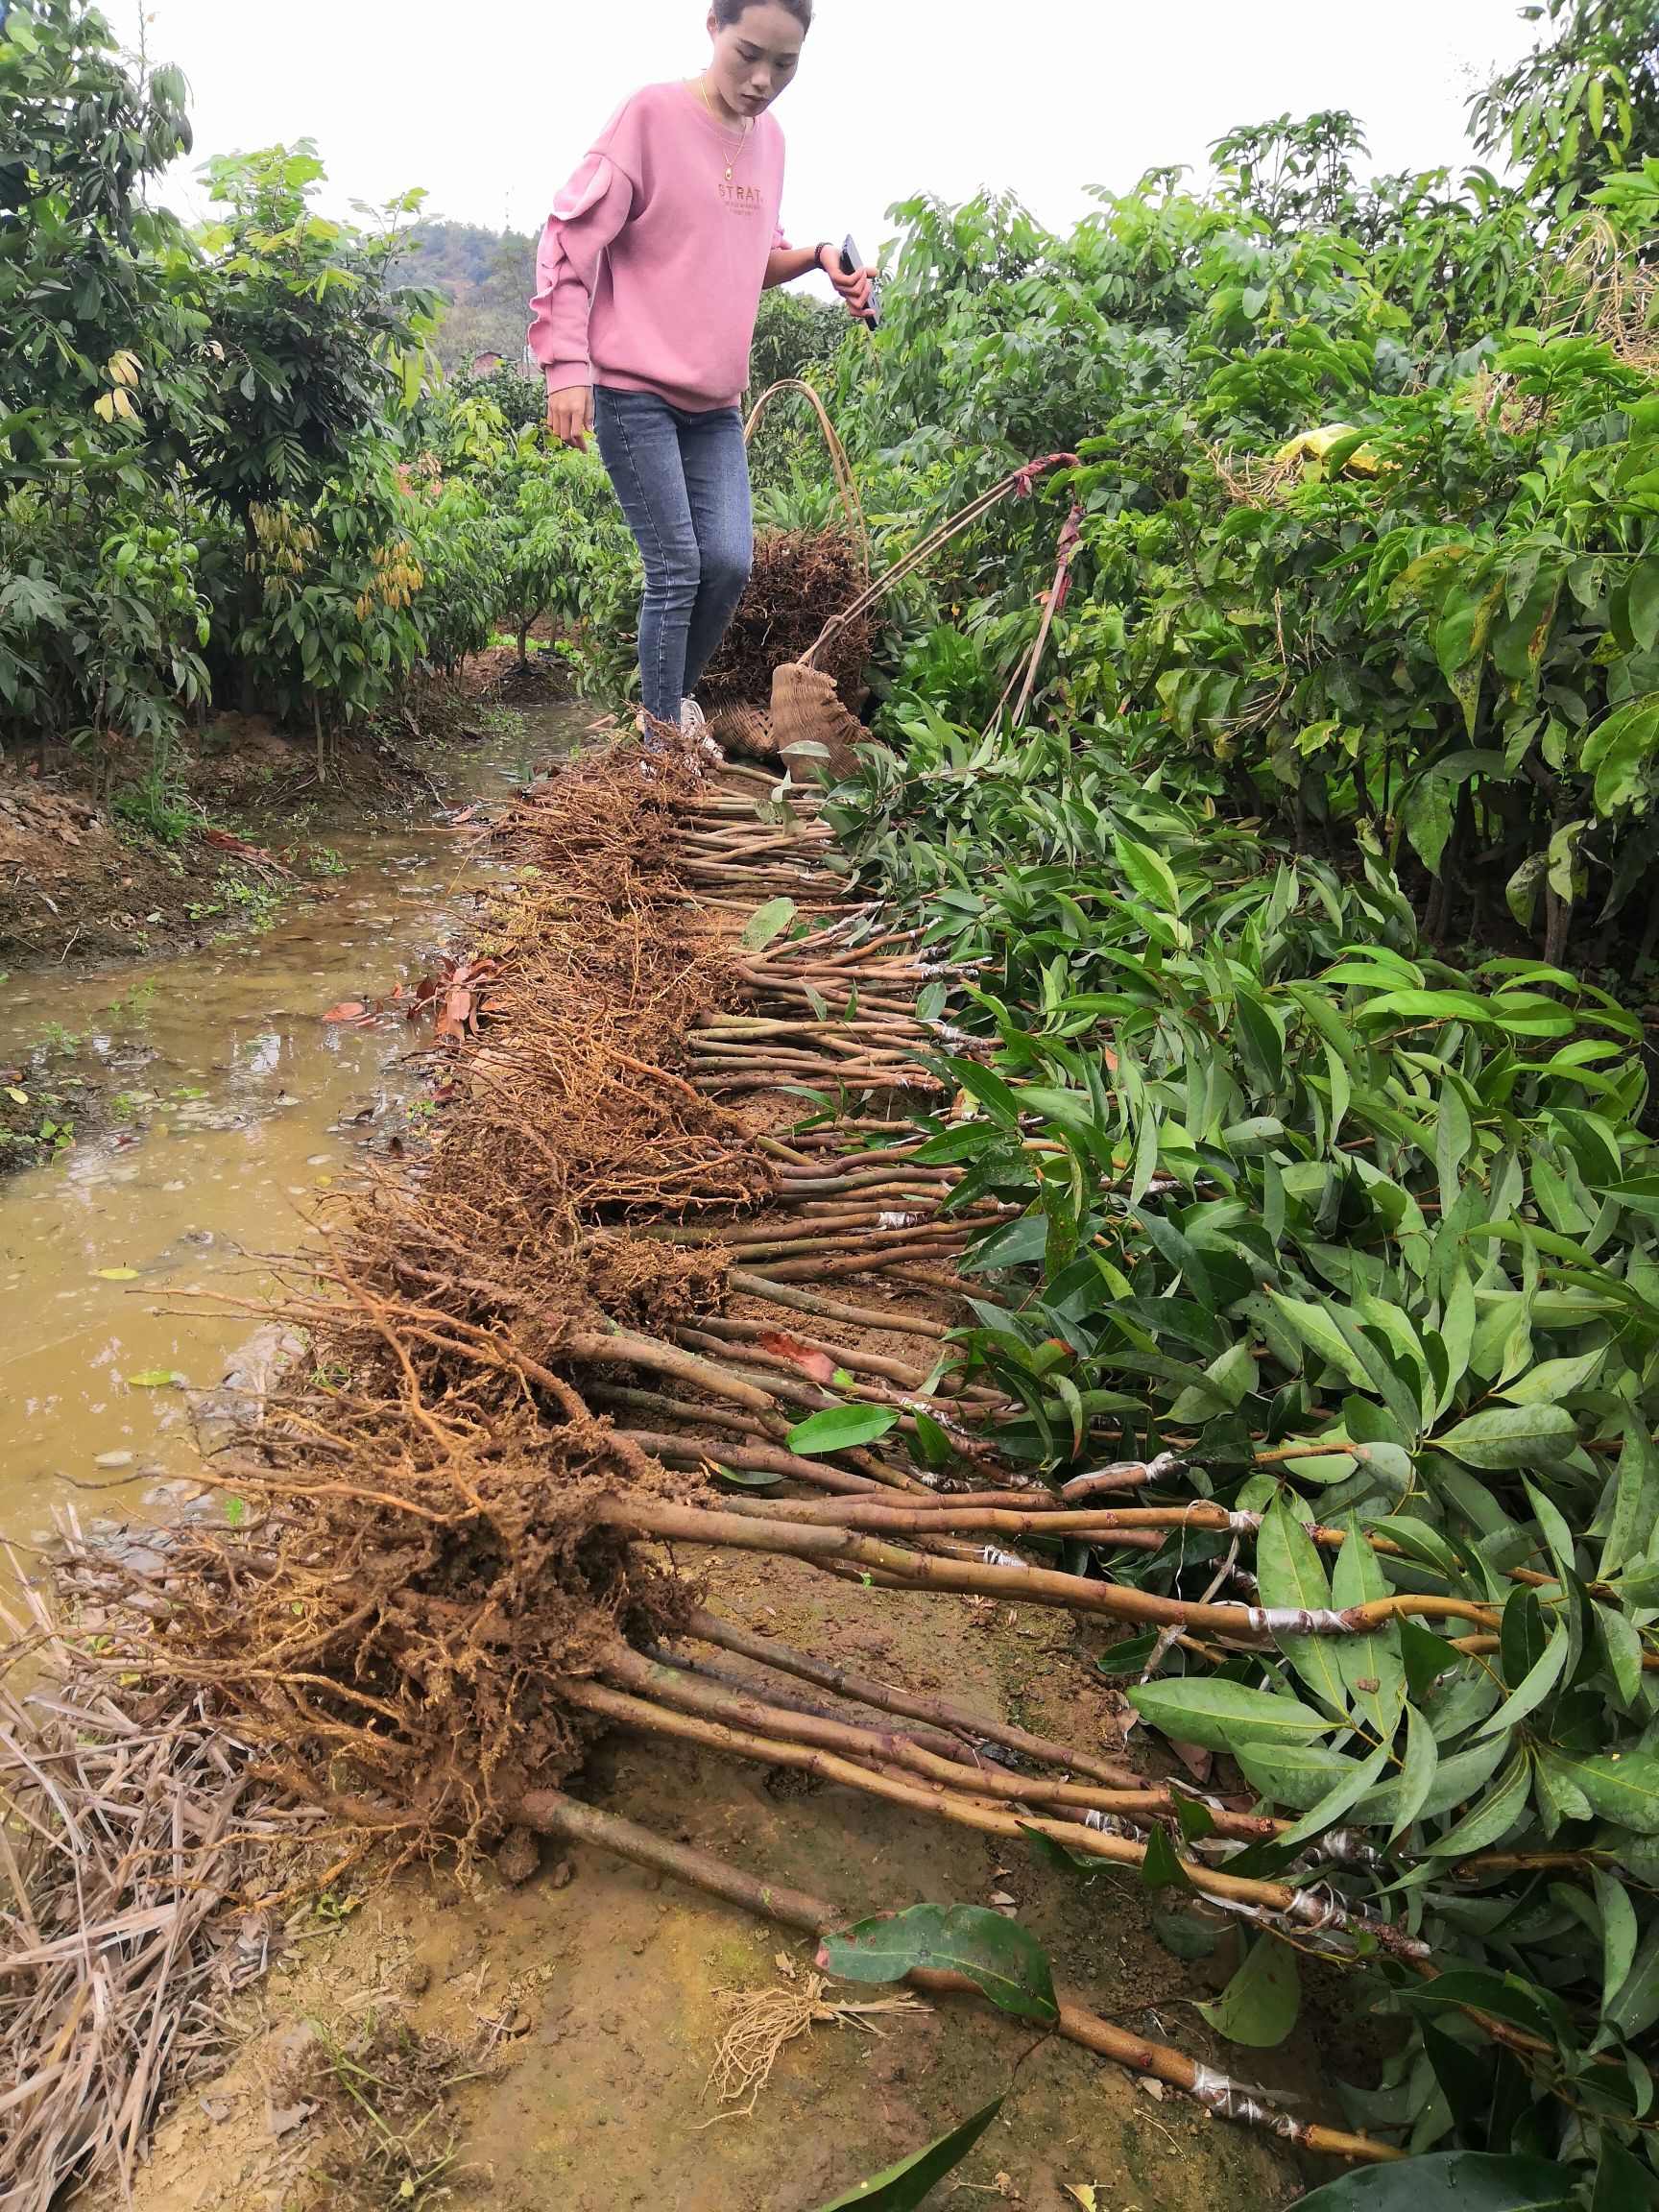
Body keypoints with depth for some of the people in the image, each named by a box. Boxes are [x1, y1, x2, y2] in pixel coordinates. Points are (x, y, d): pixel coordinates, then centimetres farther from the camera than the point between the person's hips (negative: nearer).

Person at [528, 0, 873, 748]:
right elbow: (571, 238, -9)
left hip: (716, 400, 6)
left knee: (730, 563, -1)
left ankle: (676, 693, 22)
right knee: (676, 569, -10)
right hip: (634, 390, -6)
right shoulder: (653, 114, -8)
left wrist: (817, 257, 3)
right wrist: (567, 364, -18)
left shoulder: (769, 138, 11)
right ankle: (662, 738, 3)